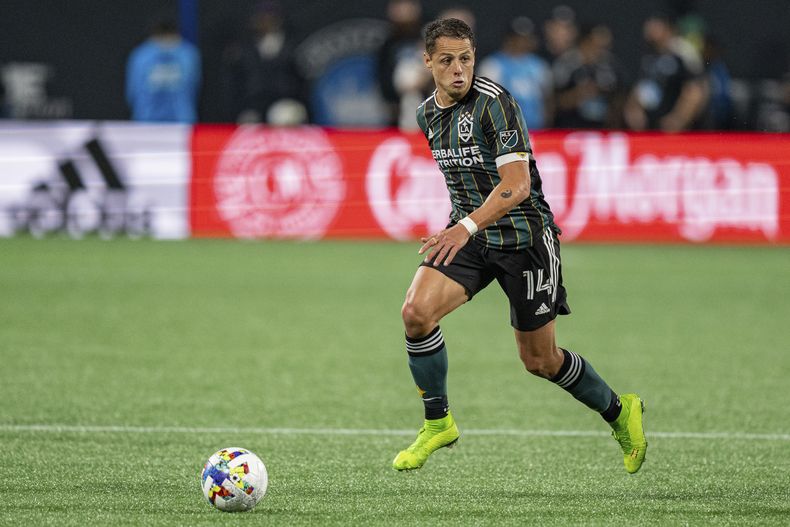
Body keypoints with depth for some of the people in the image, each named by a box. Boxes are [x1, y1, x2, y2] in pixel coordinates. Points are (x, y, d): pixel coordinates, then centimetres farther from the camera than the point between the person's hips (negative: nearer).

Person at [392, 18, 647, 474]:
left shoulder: (494, 102, -18)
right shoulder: (428, 115, 6)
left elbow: (517, 184, -26)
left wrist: (469, 226, -38)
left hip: (523, 235, -6)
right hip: (467, 234, 6)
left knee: (539, 359, 4)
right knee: (417, 311, -20)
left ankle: (619, 411, 29)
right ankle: (438, 423, -4)